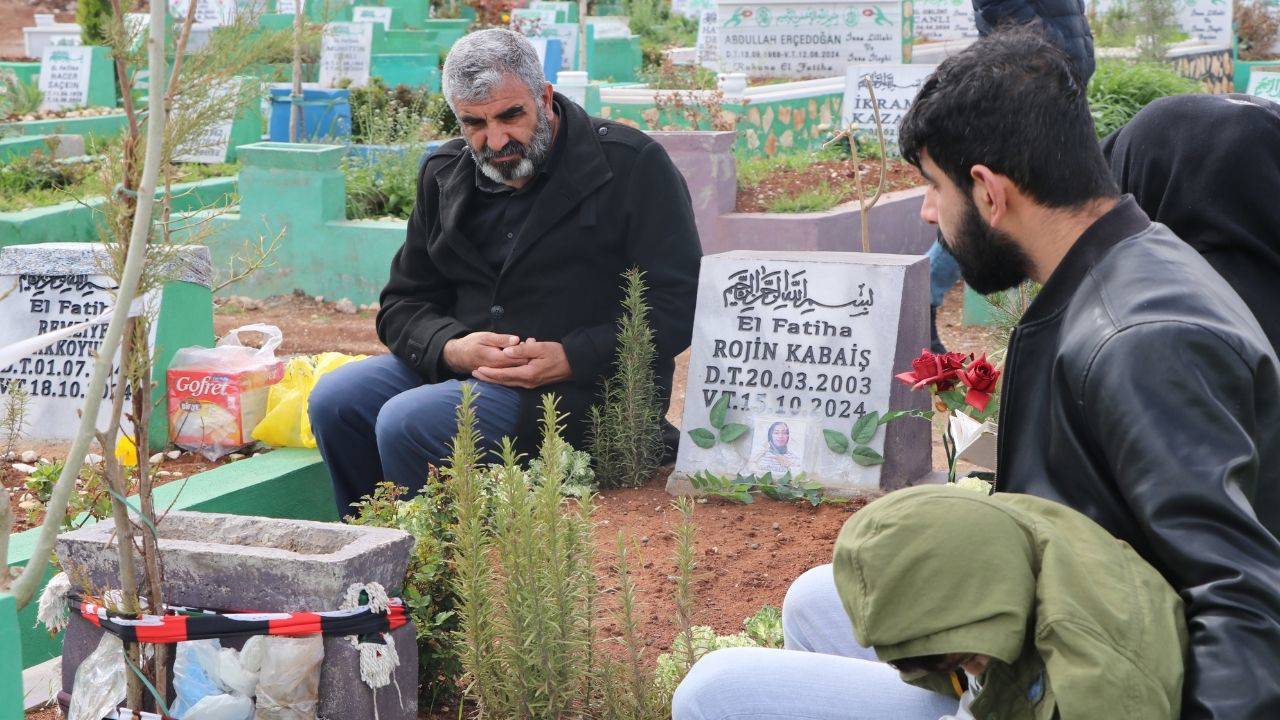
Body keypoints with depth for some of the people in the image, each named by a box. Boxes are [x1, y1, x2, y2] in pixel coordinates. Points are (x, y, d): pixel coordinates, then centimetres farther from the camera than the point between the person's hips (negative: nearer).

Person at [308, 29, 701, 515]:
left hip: (585, 386, -6)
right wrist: (451, 348, -11)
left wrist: (571, 359, -20)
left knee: (406, 423, -26)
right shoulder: (444, 175, 11)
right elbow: (403, 302, 13)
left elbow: (677, 305, -10)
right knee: (334, 400, -13)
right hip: (461, 368, 7)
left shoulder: (633, 165, -7)